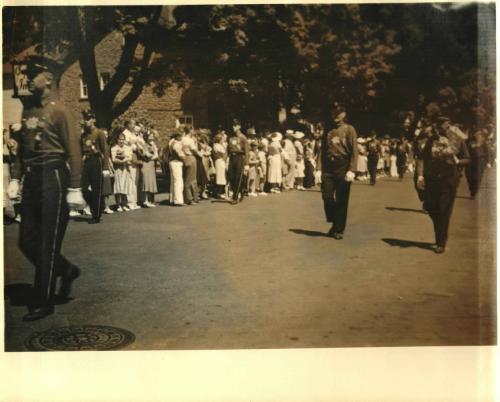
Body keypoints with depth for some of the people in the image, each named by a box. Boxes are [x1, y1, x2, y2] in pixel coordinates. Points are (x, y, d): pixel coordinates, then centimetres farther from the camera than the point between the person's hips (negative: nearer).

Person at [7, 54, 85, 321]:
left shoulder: (59, 111, -10)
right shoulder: (28, 109, 13)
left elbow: (74, 152, -13)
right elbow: (22, 147, 17)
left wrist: (74, 189, -16)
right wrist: (15, 179, 13)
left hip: (53, 178, -8)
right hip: (31, 179, 8)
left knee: (47, 244, -1)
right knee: (27, 242, 10)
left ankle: (43, 303, 10)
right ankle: (67, 270, 32)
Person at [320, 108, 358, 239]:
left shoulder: (349, 129, 1)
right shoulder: (328, 131, 13)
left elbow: (354, 151, -6)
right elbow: (323, 151, 15)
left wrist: (351, 170, -15)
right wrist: (323, 170, 8)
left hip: (342, 168, -3)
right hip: (328, 168, 3)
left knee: (341, 201, 0)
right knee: (327, 197, -4)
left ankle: (339, 230, 10)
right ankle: (334, 223, 18)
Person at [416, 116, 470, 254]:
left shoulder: (458, 141, 2)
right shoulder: (432, 140, 4)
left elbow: (467, 159, 7)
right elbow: (422, 158, 2)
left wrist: (457, 161, -15)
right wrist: (420, 175, -8)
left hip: (449, 180, -2)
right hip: (431, 179, 2)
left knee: (444, 212, -2)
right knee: (429, 206, 7)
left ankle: (441, 243, 7)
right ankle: (441, 232, 36)